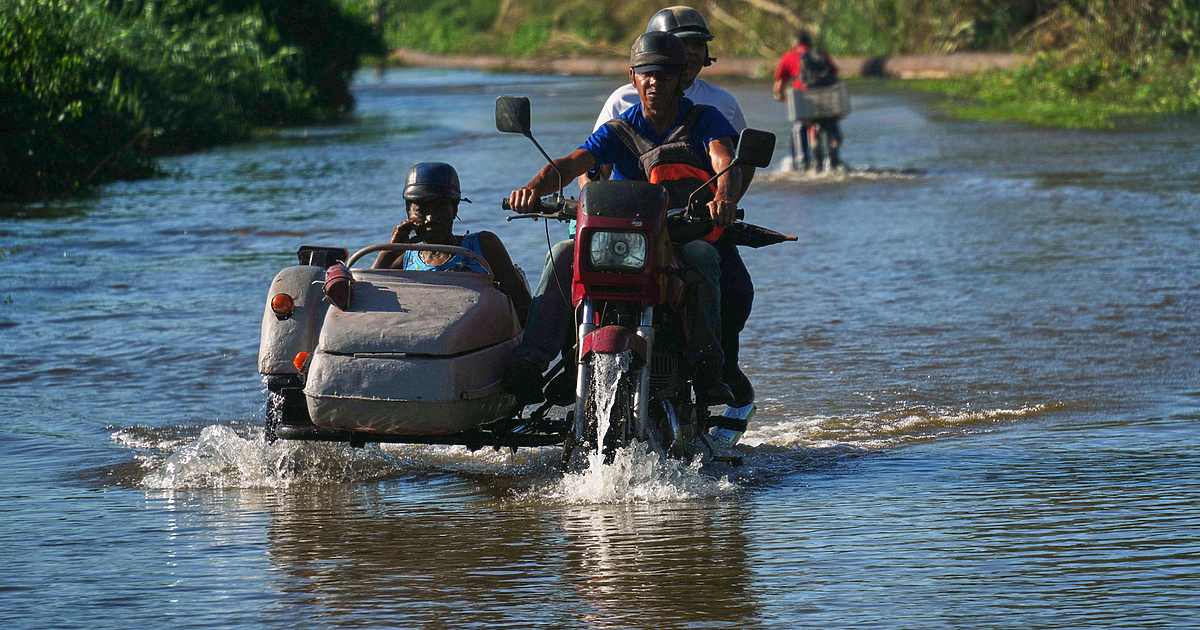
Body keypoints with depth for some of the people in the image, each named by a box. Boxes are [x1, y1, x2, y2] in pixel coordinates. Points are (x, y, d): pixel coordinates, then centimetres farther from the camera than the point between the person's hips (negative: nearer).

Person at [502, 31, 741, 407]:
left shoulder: (704, 120, 2)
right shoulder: (620, 129, 6)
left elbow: (725, 163, -19)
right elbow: (572, 164, -10)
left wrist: (724, 198, -45)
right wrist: (534, 187, -34)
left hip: (687, 231, -2)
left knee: (701, 255, -38)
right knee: (563, 254, -23)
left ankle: (705, 362, -37)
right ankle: (529, 359, -30)